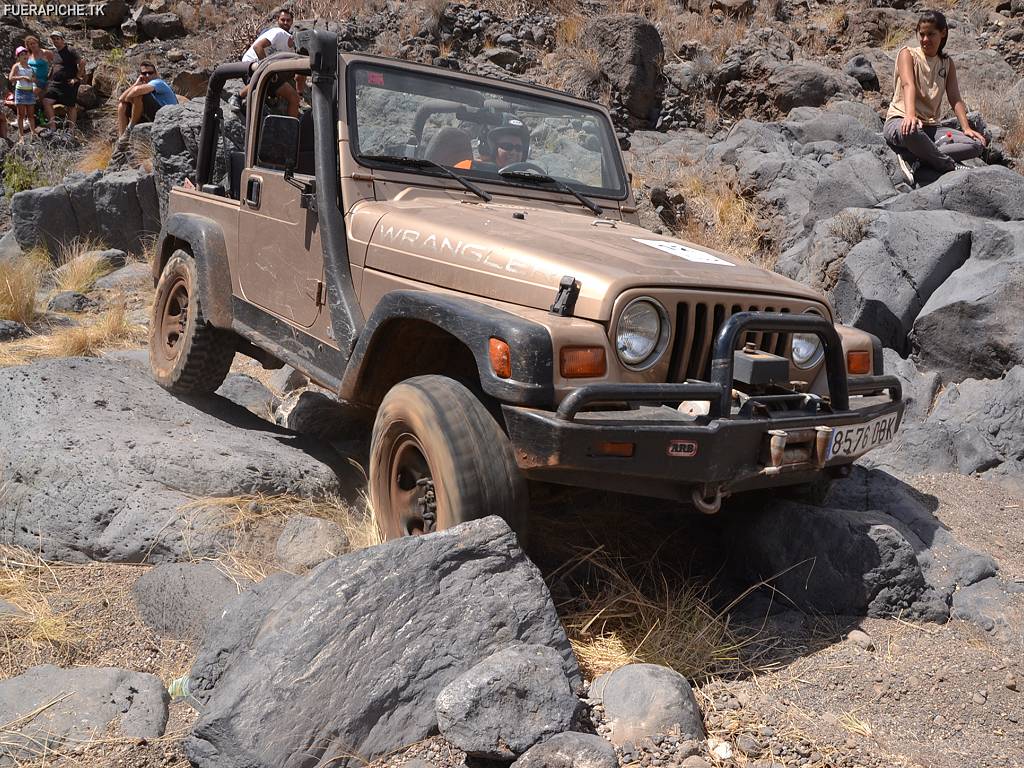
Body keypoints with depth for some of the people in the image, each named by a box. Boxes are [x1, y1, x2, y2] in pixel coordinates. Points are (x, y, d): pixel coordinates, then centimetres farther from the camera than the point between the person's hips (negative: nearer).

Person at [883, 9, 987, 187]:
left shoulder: (947, 63, 15)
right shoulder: (908, 54, 1)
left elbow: (955, 98, 7)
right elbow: (908, 84, -19)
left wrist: (966, 128, -11)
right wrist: (910, 114, -39)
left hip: (930, 127, 6)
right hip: (899, 121, -6)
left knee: (978, 144, -16)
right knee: (910, 130, -44)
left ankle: (912, 157, -25)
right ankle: (950, 166, -21)